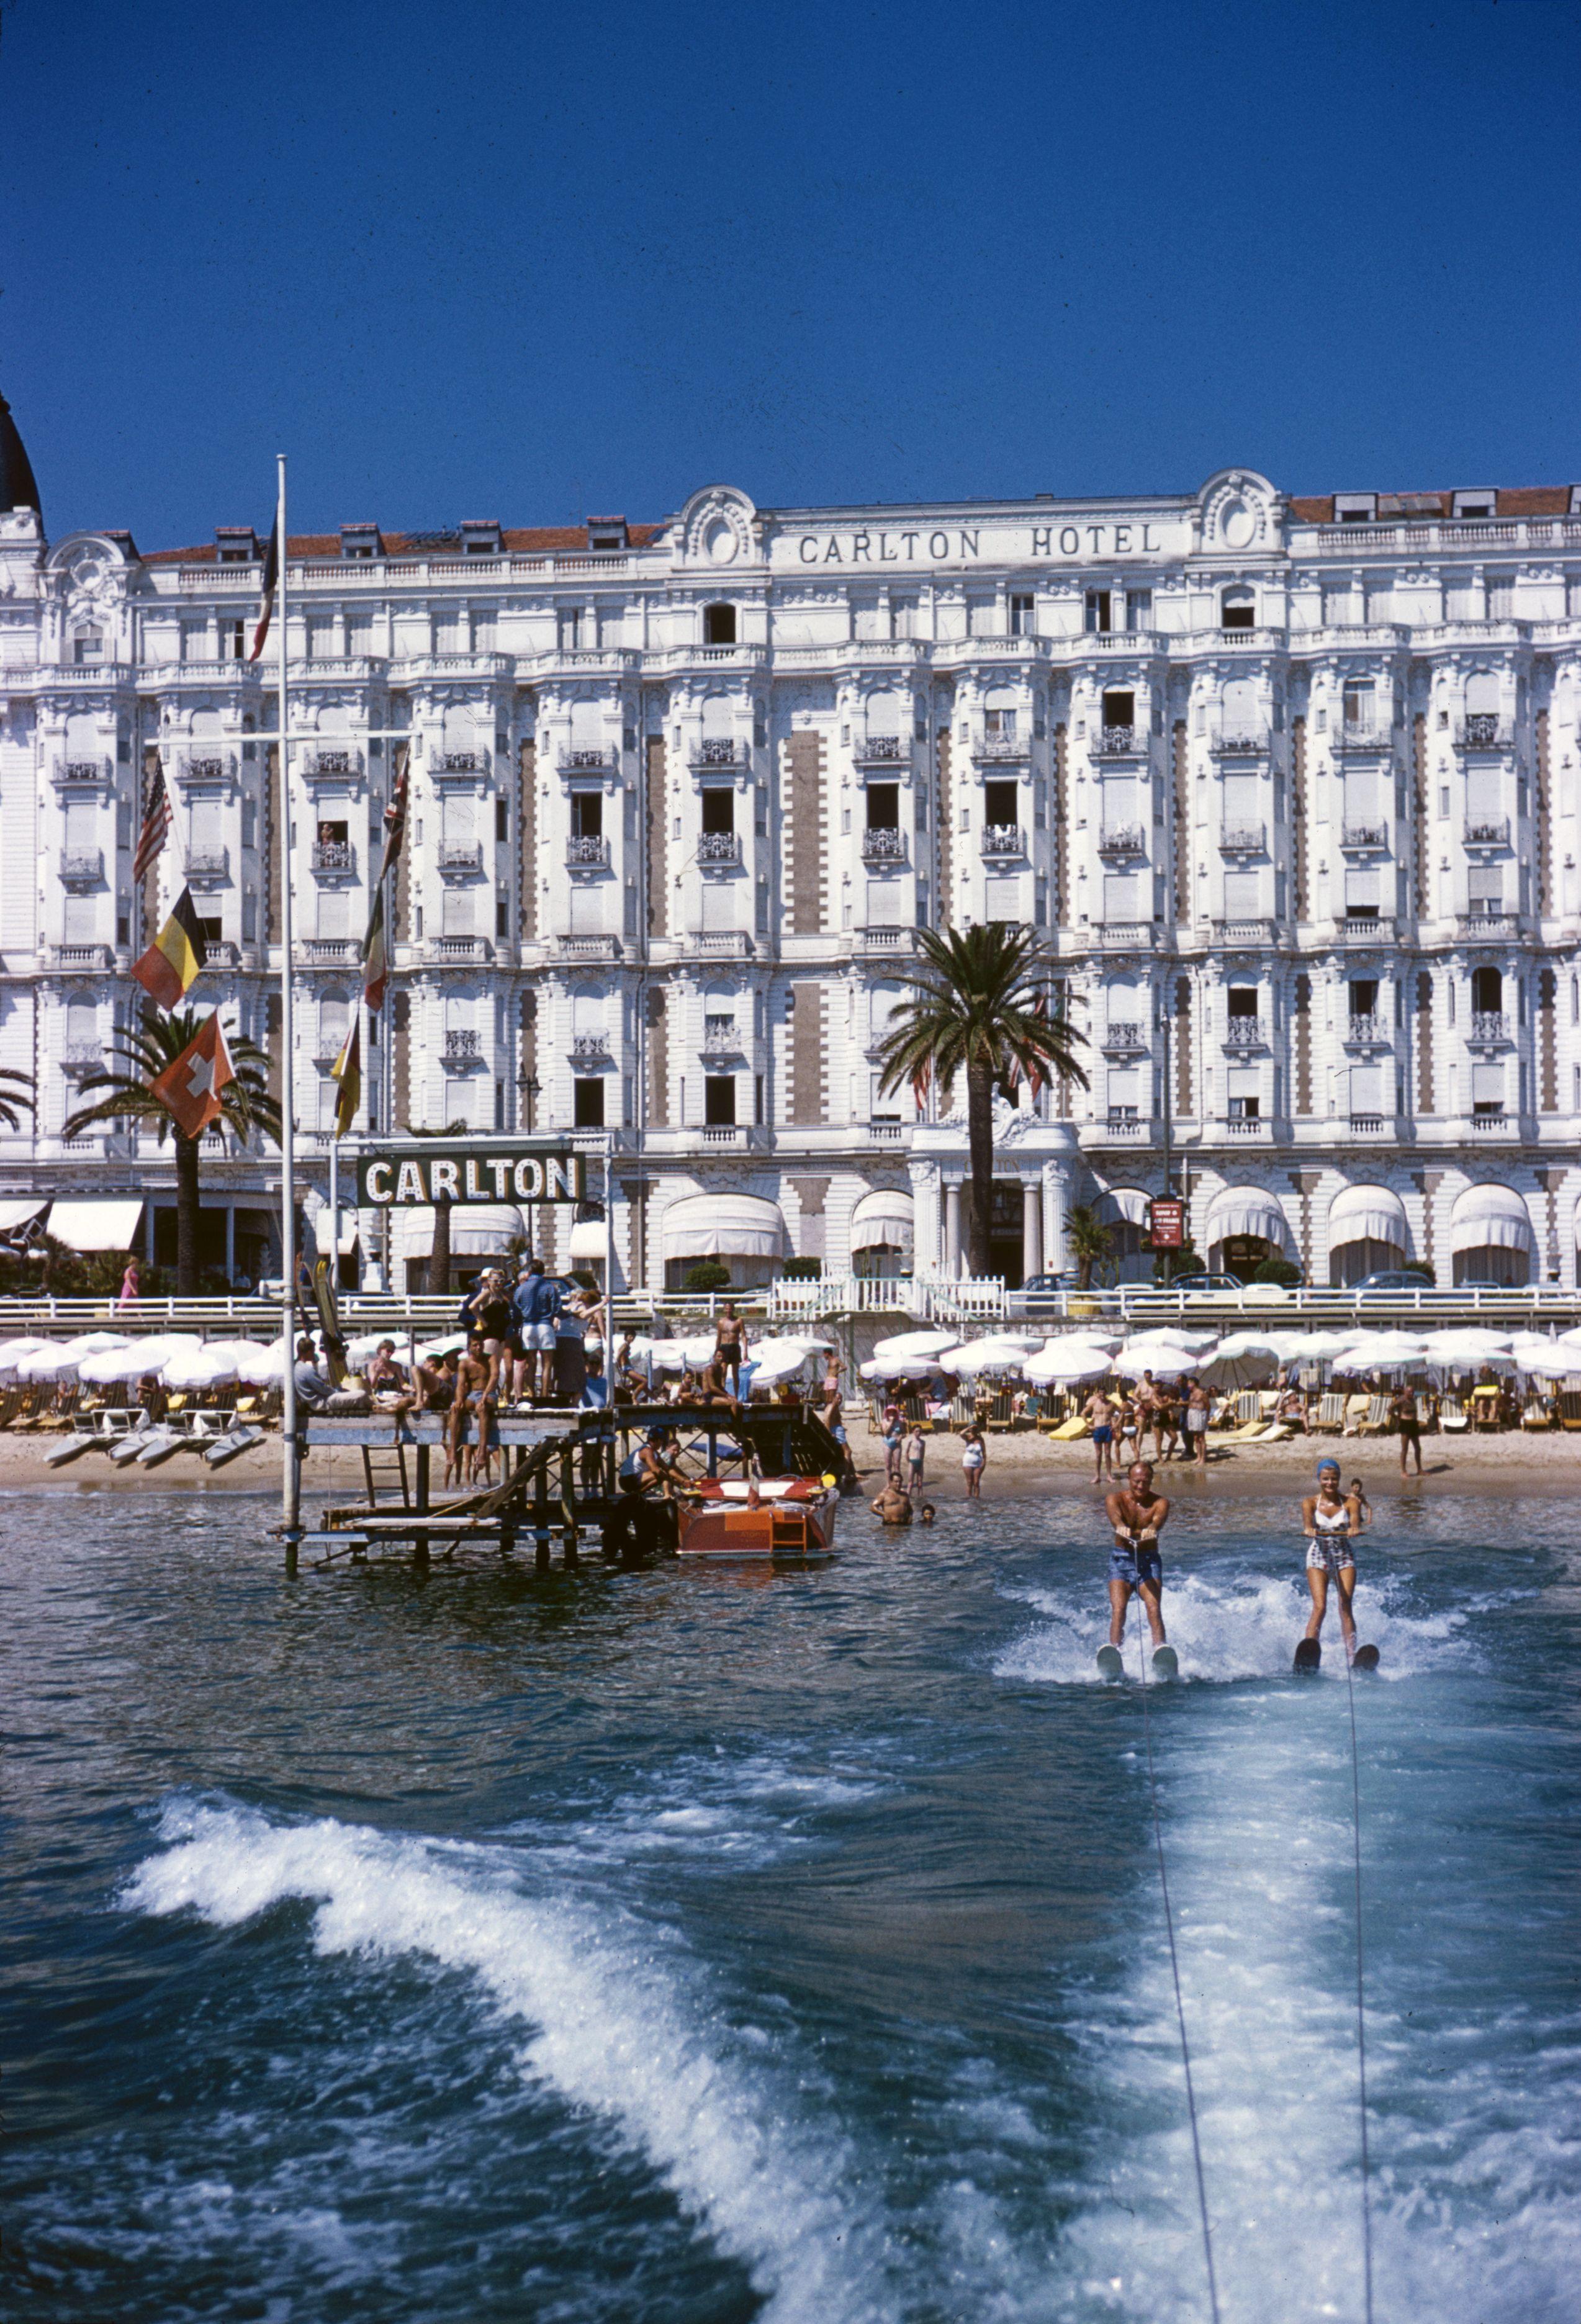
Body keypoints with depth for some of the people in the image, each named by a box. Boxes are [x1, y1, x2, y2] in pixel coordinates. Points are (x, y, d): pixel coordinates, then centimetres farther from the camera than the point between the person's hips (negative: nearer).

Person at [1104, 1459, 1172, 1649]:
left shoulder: (1160, 1502, -6)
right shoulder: (1116, 1499, -5)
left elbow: (1159, 1519, -30)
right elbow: (1115, 1515, -29)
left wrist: (1153, 1528, -55)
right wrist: (1120, 1526, -54)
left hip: (1149, 1559, 0)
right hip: (1121, 1559, 0)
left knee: (1154, 1609, -18)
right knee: (1118, 1609, -16)